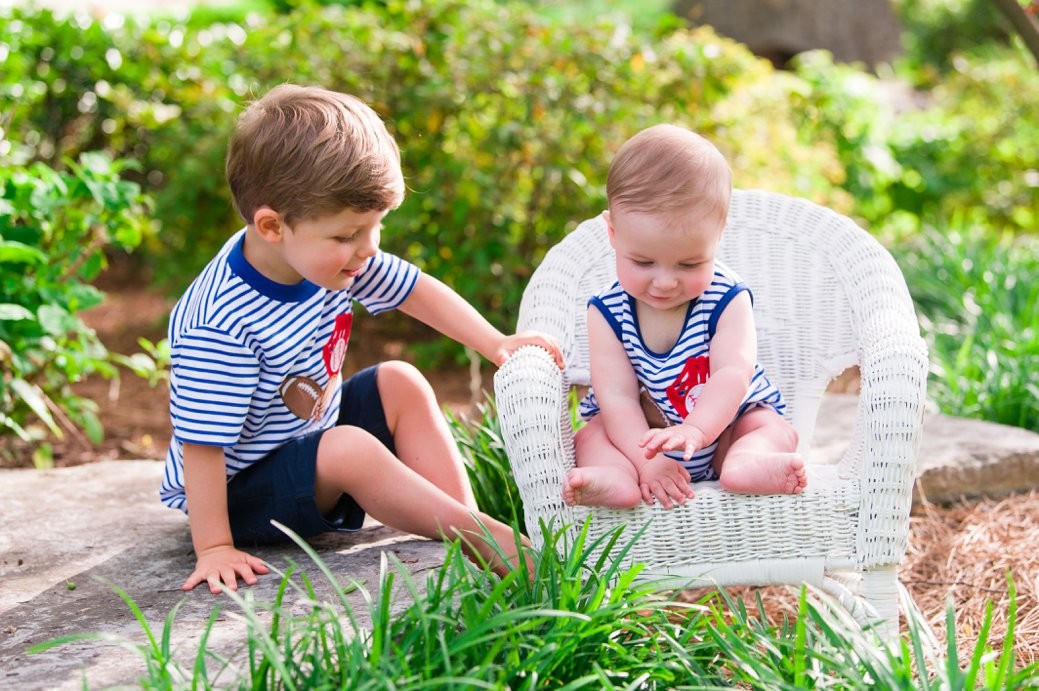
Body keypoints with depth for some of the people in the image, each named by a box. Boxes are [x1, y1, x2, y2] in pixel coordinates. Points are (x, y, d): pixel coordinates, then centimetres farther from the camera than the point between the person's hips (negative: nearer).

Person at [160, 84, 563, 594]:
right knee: (348, 449, -31)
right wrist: (213, 548, -28)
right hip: (238, 489, -8)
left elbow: (416, 290, 4)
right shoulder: (220, 325, -34)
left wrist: (497, 344, -5)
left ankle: (466, 518, -8)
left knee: (401, 383, -3)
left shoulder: (329, 254, -11)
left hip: (314, 434, 9)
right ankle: (479, 535, -21)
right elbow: (201, 443, -30)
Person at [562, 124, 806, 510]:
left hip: (726, 427, 0)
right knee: (592, 435, -22)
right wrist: (647, 460, -37)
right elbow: (617, 396, -20)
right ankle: (618, 479, -51)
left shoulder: (726, 300, -15)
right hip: (638, 435, 1)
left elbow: (733, 374, -30)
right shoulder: (607, 312, -13)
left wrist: (695, 430, -51)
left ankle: (744, 462, -54)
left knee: (774, 430, -24)